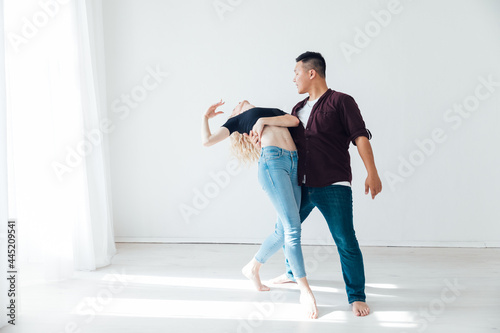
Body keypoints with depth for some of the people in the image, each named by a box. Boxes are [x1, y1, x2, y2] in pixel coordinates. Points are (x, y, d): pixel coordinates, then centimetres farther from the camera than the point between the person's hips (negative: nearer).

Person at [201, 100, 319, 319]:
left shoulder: (275, 112, 31)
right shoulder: (236, 120, 19)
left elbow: (294, 120, 10)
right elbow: (207, 141, 9)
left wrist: (264, 120, 2)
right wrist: (206, 117, 22)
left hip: (294, 162, 6)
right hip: (272, 161, -5)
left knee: (284, 230, 4)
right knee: (293, 226, -14)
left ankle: (252, 267, 26)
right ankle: (305, 291, -10)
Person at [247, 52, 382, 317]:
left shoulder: (340, 102, -4)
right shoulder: (297, 110, 17)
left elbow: (360, 137, -11)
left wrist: (372, 173, -20)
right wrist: (263, 142, 8)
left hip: (333, 187, -7)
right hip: (301, 186, 7)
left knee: (345, 242, -9)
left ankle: (356, 296, 6)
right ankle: (294, 272, 42)